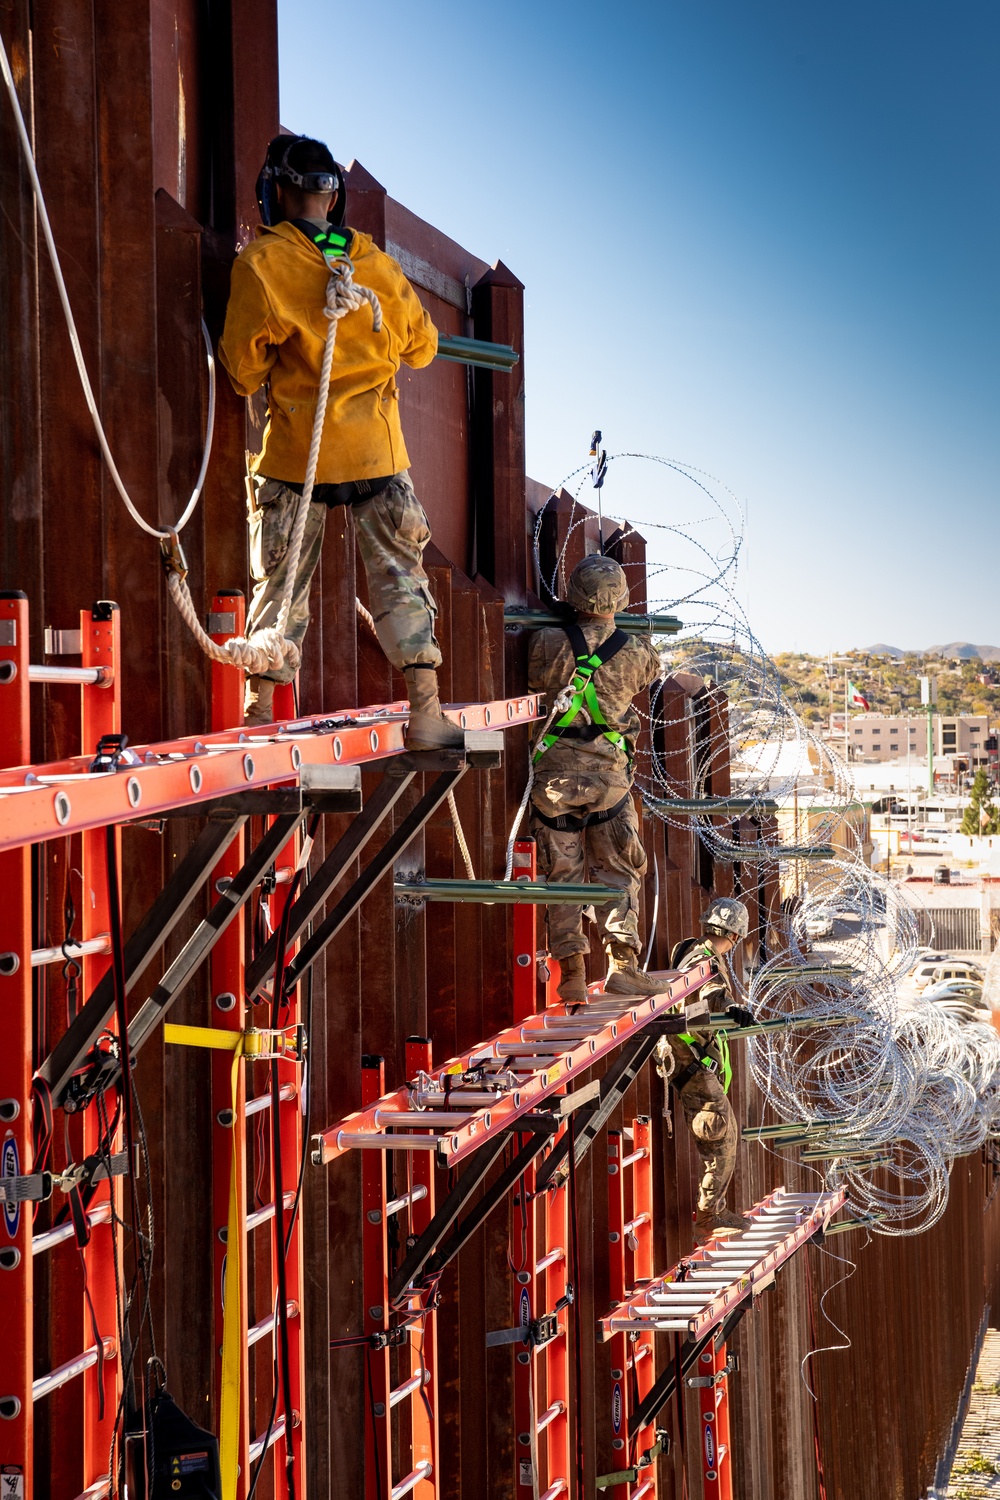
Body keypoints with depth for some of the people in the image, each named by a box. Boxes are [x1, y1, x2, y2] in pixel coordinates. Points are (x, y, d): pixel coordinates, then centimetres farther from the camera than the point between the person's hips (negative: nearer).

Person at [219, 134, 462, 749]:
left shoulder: (262, 264, -5)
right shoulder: (376, 261, 4)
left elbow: (243, 367, -3)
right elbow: (422, 345, 16)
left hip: (296, 446, -2)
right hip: (378, 446, 2)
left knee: (281, 581, 7)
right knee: (401, 576, 6)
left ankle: (261, 709, 5)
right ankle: (427, 713, 2)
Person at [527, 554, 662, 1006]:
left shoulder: (551, 642, -8)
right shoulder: (638, 653, -2)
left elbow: (534, 683, 9)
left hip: (556, 771, 0)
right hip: (610, 774, 0)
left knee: (562, 874, 6)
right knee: (617, 873, 11)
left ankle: (572, 974, 2)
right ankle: (623, 965, 4)